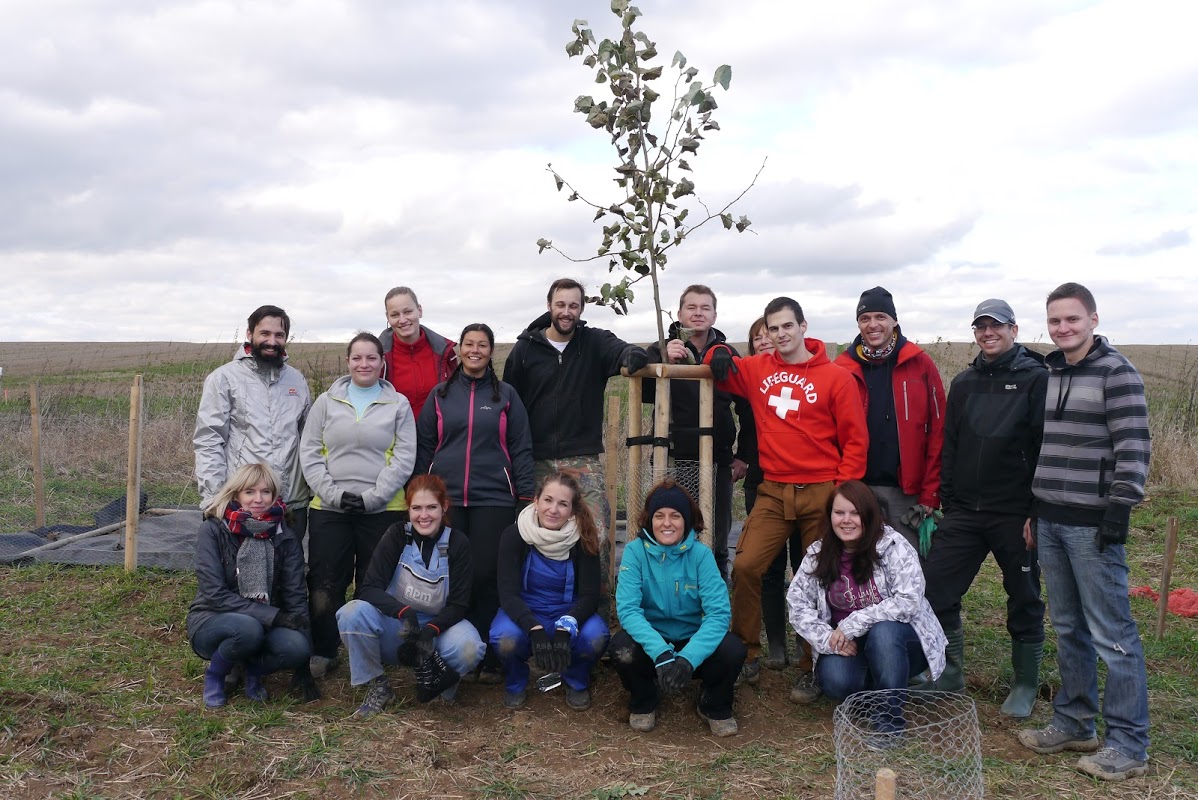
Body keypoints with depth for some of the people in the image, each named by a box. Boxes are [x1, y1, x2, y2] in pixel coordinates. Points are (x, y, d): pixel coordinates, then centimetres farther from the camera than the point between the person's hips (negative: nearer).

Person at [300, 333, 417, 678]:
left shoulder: (398, 404, 5)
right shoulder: (327, 402, 8)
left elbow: (404, 458, -2)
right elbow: (309, 452, 4)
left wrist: (372, 496, -12)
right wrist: (333, 493, -9)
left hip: (383, 509, -1)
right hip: (329, 508, 1)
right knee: (325, 584, 4)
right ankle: (322, 652, 18)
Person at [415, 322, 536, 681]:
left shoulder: (506, 395, 6)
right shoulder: (440, 395, 9)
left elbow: (521, 448, 4)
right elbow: (424, 447, 11)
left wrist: (526, 495, -2)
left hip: (493, 499, -1)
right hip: (446, 499, 1)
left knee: (487, 576, -1)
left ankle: (487, 658, 10)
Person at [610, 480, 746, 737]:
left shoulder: (700, 554, -12)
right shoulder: (635, 551, -12)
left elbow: (718, 612, -19)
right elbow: (627, 608, -21)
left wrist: (687, 658, -34)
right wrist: (661, 653, -36)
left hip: (693, 641, 0)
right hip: (650, 641, 0)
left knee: (733, 651, -28)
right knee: (622, 648, -32)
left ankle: (715, 706, 6)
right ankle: (643, 703, 3)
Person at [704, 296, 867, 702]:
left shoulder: (836, 377, -2)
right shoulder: (756, 369, 7)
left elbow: (855, 440, -2)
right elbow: (719, 369, 22)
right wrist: (718, 354, -1)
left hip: (822, 493, -2)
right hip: (773, 492, 3)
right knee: (745, 567, -7)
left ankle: (811, 669, 18)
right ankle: (746, 655, 9)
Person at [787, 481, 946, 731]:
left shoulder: (892, 545, -14)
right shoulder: (818, 554, -2)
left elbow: (909, 601, -23)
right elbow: (798, 605, -4)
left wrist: (852, 624, -24)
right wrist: (829, 639, -19)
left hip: (899, 638, -2)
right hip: (847, 646, 3)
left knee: (882, 631, -35)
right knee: (835, 680, -28)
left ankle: (891, 716, -19)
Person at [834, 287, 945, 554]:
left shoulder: (920, 364, 1)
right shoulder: (843, 368, 5)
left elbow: (937, 432, -1)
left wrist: (930, 495, -5)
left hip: (908, 490, -1)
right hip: (857, 490, 1)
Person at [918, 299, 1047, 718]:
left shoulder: (1036, 379, -6)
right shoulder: (964, 383, 11)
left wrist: (1037, 510, -14)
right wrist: (948, 499, 9)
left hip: (1016, 514, -5)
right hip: (964, 511, 5)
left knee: (1024, 600, 9)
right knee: (935, 588, 3)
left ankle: (1026, 684, 26)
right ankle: (950, 673, 21)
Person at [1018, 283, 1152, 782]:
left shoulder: (1115, 372, -8)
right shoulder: (1047, 374, 13)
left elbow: (1133, 446, -13)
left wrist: (1119, 509, -16)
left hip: (1092, 524, -7)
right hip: (1050, 521, 7)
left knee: (1112, 634, -2)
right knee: (1068, 628, 15)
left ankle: (1128, 745, 8)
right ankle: (1074, 722, 26)